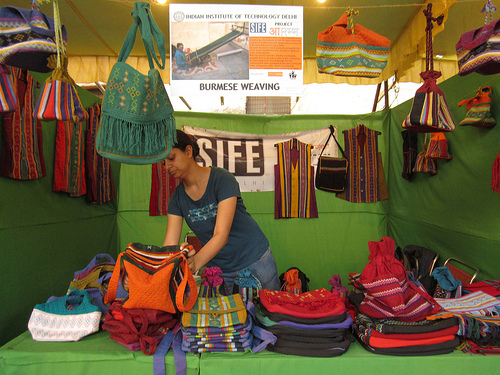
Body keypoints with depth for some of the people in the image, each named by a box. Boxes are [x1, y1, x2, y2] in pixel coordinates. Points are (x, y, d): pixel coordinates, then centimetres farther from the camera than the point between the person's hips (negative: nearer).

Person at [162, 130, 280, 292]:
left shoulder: (222, 179, -20)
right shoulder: (178, 197, -4)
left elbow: (221, 235, -29)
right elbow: (170, 243, -12)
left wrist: (196, 262, -45)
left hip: (255, 261, -3)